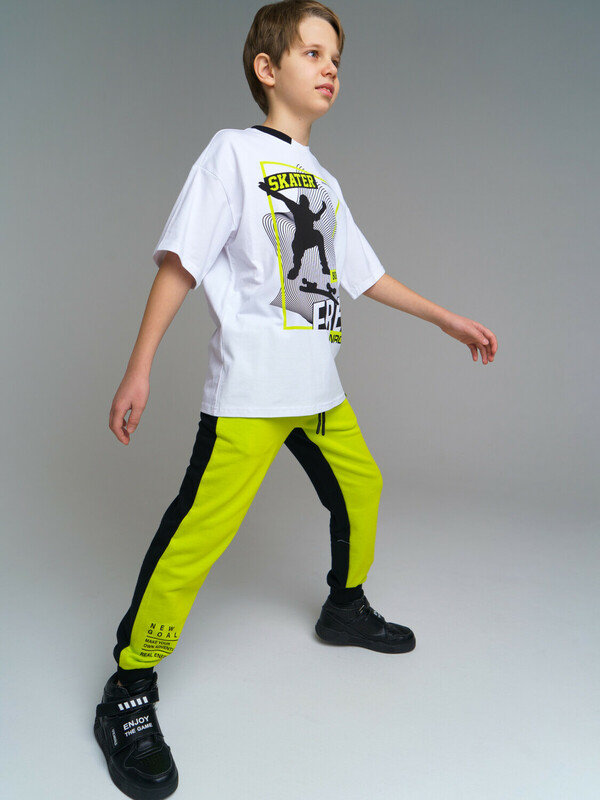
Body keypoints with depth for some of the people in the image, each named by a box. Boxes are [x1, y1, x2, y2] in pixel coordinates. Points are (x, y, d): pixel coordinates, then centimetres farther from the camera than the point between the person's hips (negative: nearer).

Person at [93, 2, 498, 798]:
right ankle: (129, 693, 1)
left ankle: (345, 607, 41)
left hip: (319, 388, 8)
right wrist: (139, 368, -14)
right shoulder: (234, 151, -2)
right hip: (250, 391, -8)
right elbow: (181, 261, -9)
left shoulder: (323, 180, 18)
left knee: (359, 486, 17)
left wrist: (449, 320, 23)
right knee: (199, 531, -13)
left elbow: (365, 273, 22)